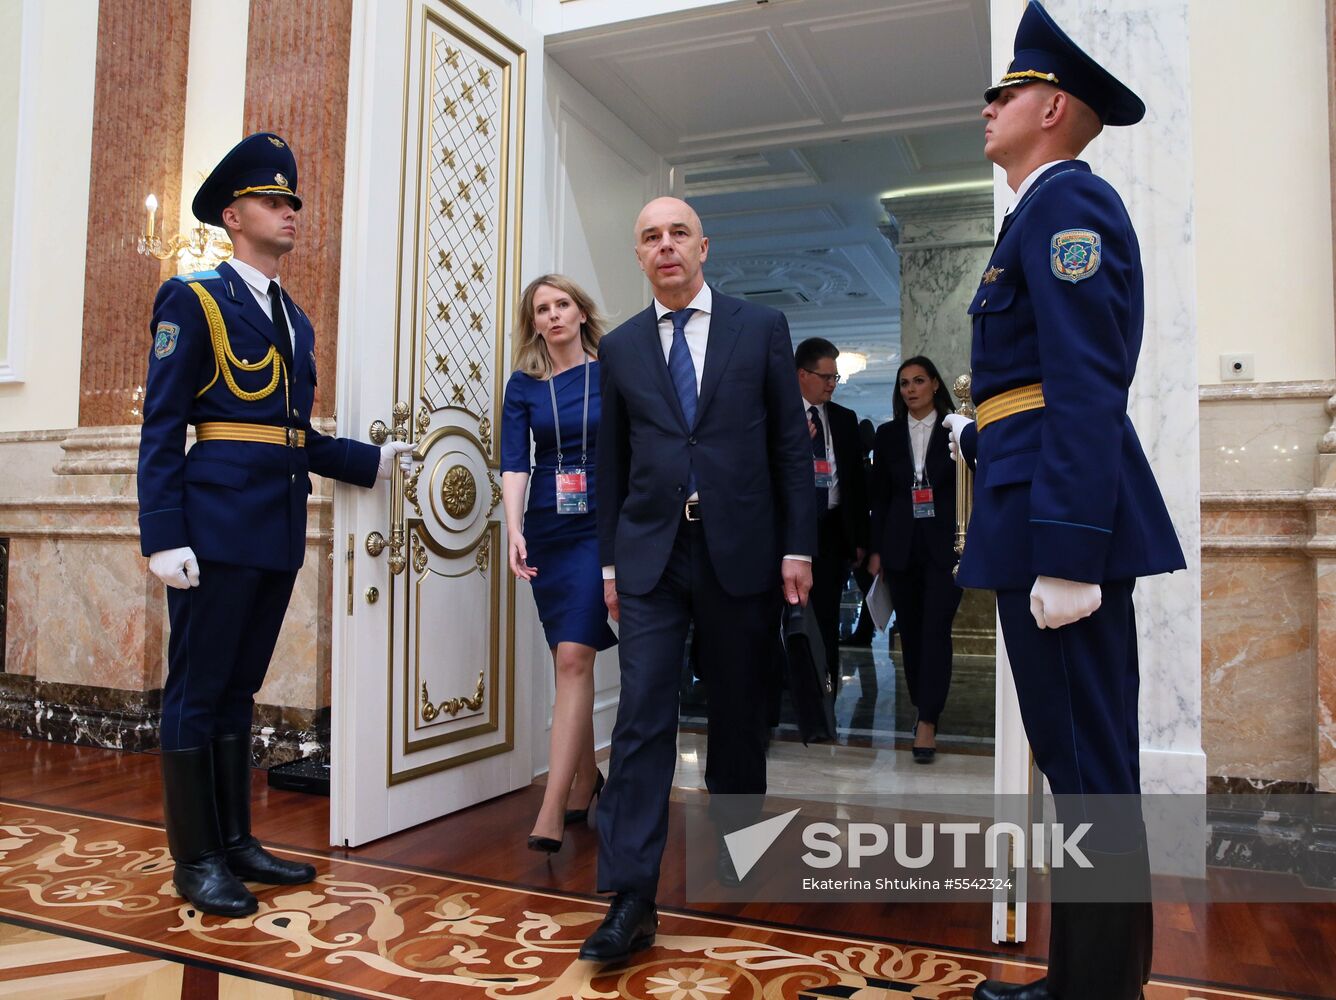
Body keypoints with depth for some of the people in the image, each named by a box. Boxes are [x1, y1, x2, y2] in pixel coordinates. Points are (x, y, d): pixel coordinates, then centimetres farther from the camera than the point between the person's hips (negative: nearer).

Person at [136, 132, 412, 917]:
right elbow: (162, 430, -8)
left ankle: (236, 841, 25)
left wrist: (374, 461, 8)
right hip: (217, 524, -7)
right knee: (197, 689, 2)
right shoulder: (193, 300, -1)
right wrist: (165, 538, -16)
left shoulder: (296, 321, 19)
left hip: (279, 528, 7)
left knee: (240, 687, 14)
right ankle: (196, 859, 14)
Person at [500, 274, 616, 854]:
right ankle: (586, 777, 29)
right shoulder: (523, 384, 7)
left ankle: (552, 810, -11)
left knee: (573, 659, -12)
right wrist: (515, 531, -16)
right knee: (569, 661, 11)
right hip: (547, 528, 3)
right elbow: (514, 463, -2)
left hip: (603, 526, -3)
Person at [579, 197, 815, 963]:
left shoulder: (762, 328, 4)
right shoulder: (620, 347, 9)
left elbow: (793, 445, 3)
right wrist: (609, 561, 8)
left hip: (739, 550, 0)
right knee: (643, 718, -5)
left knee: (739, 716, 11)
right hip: (651, 555, 1)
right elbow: (612, 463, 10)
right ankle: (632, 901, 1)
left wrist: (797, 547, -3)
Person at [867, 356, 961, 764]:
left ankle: (928, 722, -9)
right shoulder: (888, 435, 9)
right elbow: (879, 496, 9)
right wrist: (875, 549, 4)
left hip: (945, 545, -3)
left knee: (936, 630, -10)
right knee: (910, 631, 8)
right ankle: (923, 708, 21)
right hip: (901, 546, 3)